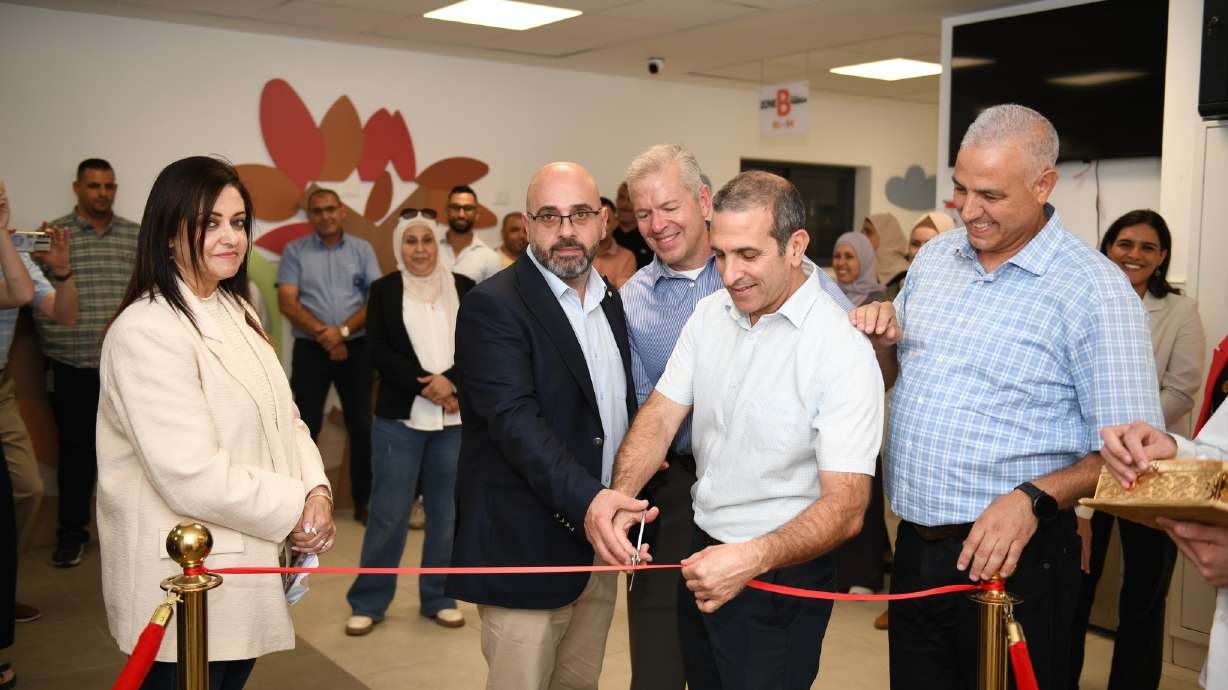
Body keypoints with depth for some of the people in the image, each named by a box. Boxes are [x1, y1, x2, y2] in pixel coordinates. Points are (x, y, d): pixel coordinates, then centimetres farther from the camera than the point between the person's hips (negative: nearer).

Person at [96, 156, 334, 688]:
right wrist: (293, 509, -15)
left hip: (247, 566, 8)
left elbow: (282, 419, 10)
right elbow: (193, 477, -25)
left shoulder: (236, 313, 10)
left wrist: (316, 490, -8)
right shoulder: (148, 330, -19)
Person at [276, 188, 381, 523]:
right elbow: (287, 302, -4)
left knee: (361, 425, 3)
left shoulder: (362, 249, 6)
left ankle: (363, 500, 14)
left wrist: (343, 331, -12)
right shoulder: (295, 250, 4)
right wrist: (323, 334, -13)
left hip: (356, 348, 1)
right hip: (310, 349, -1)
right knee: (306, 426, 3)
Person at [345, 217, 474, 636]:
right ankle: (368, 602, 16)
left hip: (458, 417, 1)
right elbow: (380, 353, -4)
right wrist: (426, 386, -14)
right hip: (399, 417, -1)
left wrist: (451, 381, -16)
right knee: (388, 512, 2)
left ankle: (439, 598, 22)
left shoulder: (464, 288, 6)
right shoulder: (384, 290, 5)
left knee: (447, 511, 8)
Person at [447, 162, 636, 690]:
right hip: (528, 548, -7)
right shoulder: (491, 307, -13)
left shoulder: (611, 301, 11)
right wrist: (591, 504, -34)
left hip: (600, 547, 7)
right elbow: (515, 420, -24)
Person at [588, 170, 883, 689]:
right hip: (702, 554, 6)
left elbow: (845, 505, -25)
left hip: (781, 572, -6)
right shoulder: (709, 314, 0)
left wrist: (753, 559, -41)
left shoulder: (843, 350, -21)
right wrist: (619, 491, -23)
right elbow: (661, 414, -3)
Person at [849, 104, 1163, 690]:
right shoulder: (933, 257, 6)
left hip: (1015, 557, -5)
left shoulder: (1095, 290, -13)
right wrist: (884, 341, -3)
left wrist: (1034, 498, -27)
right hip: (916, 549, 6)